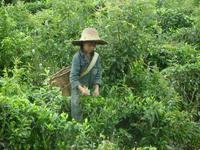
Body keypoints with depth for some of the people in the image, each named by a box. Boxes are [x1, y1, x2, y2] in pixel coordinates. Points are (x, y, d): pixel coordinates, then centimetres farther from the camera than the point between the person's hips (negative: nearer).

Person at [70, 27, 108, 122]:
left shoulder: (96, 57, -6)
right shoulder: (77, 57, -18)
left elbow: (98, 74, -1)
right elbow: (73, 76, -21)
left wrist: (97, 88, -15)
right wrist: (81, 88, -32)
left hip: (91, 88, 4)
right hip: (78, 87, -4)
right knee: (77, 113, 2)